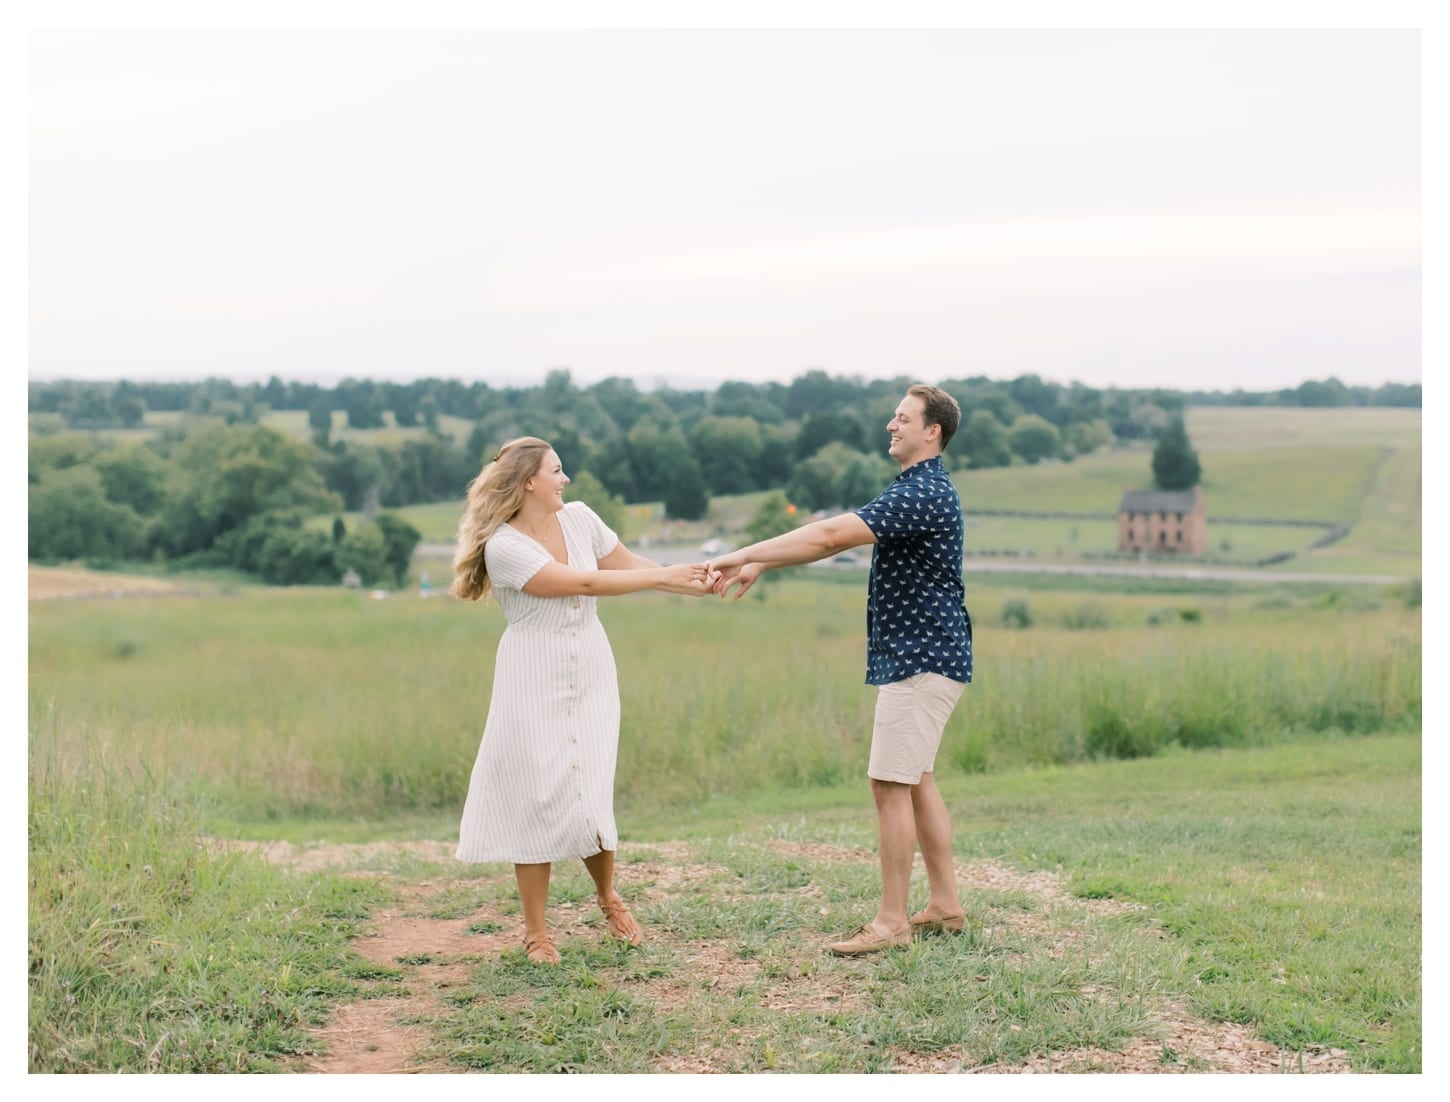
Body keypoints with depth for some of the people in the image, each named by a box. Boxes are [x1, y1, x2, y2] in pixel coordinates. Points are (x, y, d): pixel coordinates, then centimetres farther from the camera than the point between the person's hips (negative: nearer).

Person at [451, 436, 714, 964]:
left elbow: (626, 563, 9)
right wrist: (663, 577, -17)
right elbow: (584, 583, -19)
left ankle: (608, 896, 28)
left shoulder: (579, 518, 3)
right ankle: (535, 930, 12)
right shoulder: (504, 545, -16)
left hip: (590, 675, 4)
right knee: (537, 801, 0)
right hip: (534, 683, -4)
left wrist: (688, 582, -5)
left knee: (590, 797, 2)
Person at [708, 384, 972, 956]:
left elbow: (831, 534, -25)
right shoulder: (915, 490, 16)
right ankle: (945, 904, 19)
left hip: (922, 660, -11)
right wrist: (761, 563, 6)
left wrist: (744, 554, -22)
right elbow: (836, 537, 15)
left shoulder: (924, 495, -19)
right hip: (921, 657, 11)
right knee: (916, 781, 14)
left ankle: (892, 922, -4)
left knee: (892, 784, -8)